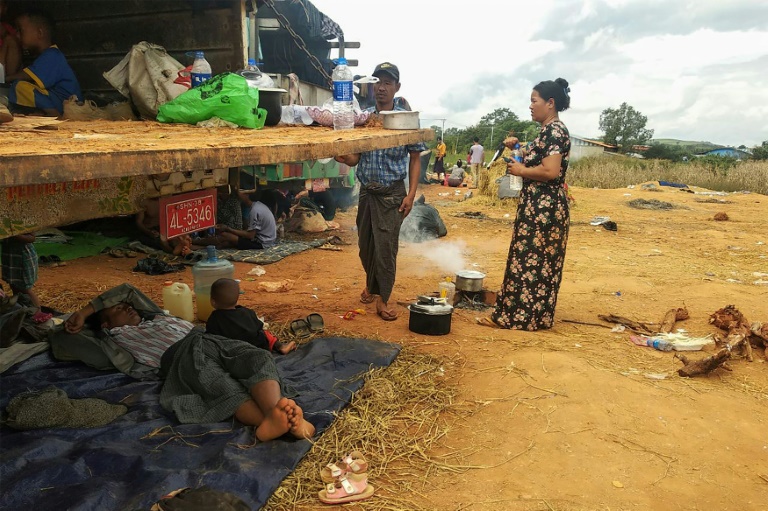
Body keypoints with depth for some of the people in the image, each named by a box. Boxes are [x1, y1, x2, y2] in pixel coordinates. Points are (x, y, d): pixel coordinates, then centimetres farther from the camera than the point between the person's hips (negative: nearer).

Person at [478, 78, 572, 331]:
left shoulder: (555, 131, -16)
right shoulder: (549, 130, 15)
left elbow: (550, 171, -26)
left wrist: (521, 170, -13)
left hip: (543, 208, -10)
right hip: (538, 206, 10)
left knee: (530, 261, -2)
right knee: (538, 262, 14)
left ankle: (517, 316, 8)